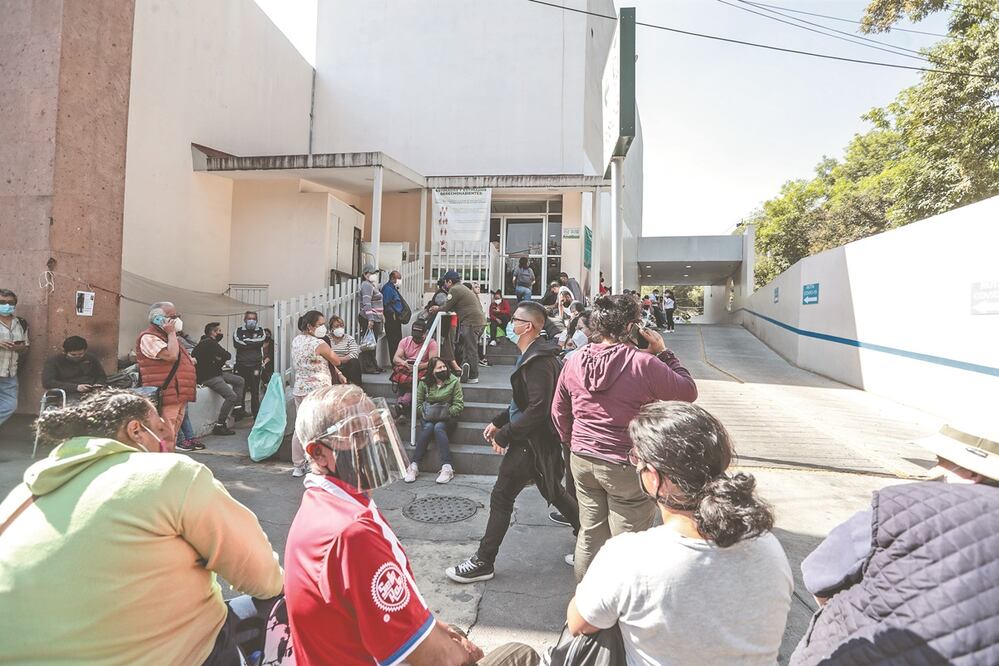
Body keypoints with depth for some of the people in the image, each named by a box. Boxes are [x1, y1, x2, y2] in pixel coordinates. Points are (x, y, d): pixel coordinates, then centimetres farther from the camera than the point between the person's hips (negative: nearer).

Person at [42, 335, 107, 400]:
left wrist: (98, 384, -3)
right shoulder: (53, 360, 5)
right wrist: (75, 387, -17)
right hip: (70, 396, -3)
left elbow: (102, 376, 23)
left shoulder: (91, 358, 15)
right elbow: (47, 382, -6)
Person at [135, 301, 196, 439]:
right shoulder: (148, 338, -9)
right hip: (166, 398, -10)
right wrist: (171, 333, -12)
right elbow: (171, 355, -23)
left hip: (179, 397, 10)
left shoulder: (167, 337, 22)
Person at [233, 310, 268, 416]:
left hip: (255, 366, 1)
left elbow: (261, 341, -10)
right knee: (240, 391, 2)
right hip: (241, 366, 0)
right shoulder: (238, 331, 8)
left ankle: (256, 414, 11)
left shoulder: (260, 331, 12)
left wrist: (246, 341, -9)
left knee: (255, 391, 3)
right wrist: (254, 343, -10)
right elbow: (237, 343, -11)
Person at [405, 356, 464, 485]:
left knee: (438, 428, -32)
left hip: (445, 417, -1)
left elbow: (459, 404, -4)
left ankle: (447, 468, -36)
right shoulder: (424, 383, 3)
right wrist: (424, 413, -13)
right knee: (428, 428, -31)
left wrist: (447, 413, -17)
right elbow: (418, 403, 4)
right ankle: (414, 466, -29)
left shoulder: (454, 382, -1)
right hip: (428, 417, 1)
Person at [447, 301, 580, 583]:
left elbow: (538, 409, -28)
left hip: (531, 441, -10)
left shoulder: (538, 361, -22)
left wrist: (504, 434, -20)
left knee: (501, 497, -1)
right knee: (553, 492, 22)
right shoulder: (534, 355, 10)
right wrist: (499, 422, 12)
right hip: (532, 439, 10)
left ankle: (483, 563, 12)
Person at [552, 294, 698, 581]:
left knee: (589, 535, 21)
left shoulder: (575, 361, -1)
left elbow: (559, 411, 8)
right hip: (626, 468, -6)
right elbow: (689, 392, -6)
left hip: (582, 461, 6)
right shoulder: (643, 363, -19)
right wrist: (663, 353, -1)